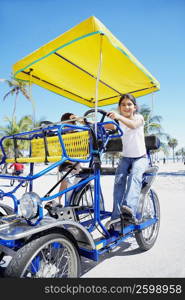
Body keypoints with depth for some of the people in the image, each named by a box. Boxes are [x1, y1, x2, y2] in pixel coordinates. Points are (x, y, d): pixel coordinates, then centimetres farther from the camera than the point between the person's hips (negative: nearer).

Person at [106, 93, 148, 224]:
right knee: (119, 180, -22)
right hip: (125, 158, 2)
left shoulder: (139, 117, -4)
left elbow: (133, 125, -28)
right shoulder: (119, 121, 5)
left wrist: (119, 117, -47)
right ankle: (116, 217, -20)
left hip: (140, 158, -2)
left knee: (135, 176, -32)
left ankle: (130, 210, -45)